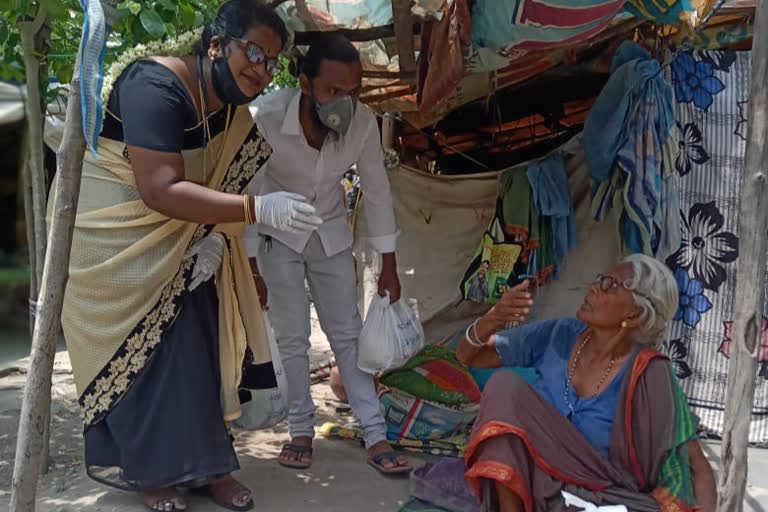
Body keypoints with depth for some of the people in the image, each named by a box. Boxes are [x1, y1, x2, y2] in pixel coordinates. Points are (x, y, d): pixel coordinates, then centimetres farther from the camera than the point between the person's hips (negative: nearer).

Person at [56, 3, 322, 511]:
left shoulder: (234, 110, -3)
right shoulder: (155, 86, -28)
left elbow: (225, 185, 3)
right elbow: (161, 189, -36)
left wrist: (216, 238, -17)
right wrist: (260, 209, -42)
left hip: (174, 243, 7)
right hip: (114, 237, -7)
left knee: (193, 346, 5)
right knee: (138, 350, -1)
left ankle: (204, 463, 17)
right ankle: (147, 470, 16)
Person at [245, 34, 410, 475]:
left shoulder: (364, 123, -22)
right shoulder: (266, 117, -30)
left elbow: (377, 192, -8)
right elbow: (248, 192, -18)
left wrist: (389, 265, -3)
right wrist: (250, 261, -12)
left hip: (331, 234, 2)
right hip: (277, 234, -2)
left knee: (348, 333, 3)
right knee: (293, 336, -1)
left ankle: (376, 435, 7)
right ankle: (301, 430, 15)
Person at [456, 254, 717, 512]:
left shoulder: (650, 377, -15)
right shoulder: (559, 335, -6)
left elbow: (698, 466, -9)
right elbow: (467, 355, 1)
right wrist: (493, 319, -20)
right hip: (533, 481, 3)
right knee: (504, 385, -22)